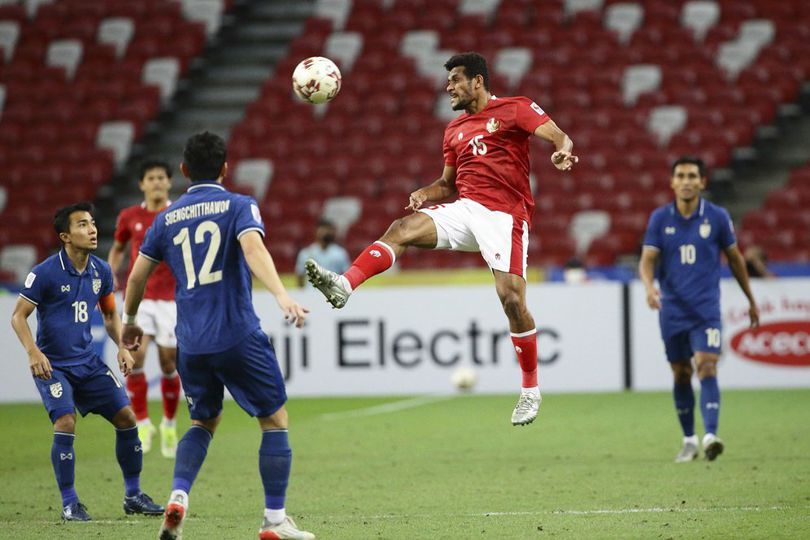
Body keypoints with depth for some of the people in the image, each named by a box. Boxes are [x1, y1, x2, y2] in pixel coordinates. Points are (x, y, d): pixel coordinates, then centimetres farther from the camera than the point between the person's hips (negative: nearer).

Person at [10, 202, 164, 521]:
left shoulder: (101, 272, 3)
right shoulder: (46, 273, -14)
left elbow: (110, 315, 18)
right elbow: (18, 316, -9)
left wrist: (122, 346, 2)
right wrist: (33, 351, -24)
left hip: (88, 361, 6)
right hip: (52, 365, -6)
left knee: (126, 417, 0)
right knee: (65, 424, -22)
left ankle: (133, 496, 15)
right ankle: (69, 504, -8)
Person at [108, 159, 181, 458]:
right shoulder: (129, 217, 4)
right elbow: (117, 248, 20)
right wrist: (111, 275, 6)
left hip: (171, 298, -1)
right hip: (138, 297, 1)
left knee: (168, 363, 2)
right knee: (134, 354, -18)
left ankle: (169, 425, 23)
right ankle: (142, 423, -5)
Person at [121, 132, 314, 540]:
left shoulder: (166, 219, 12)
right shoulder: (239, 206, -1)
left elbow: (137, 276, 15)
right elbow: (253, 249, -20)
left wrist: (129, 321, 32)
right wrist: (281, 295, -32)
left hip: (190, 342, 4)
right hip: (238, 335, -4)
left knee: (203, 422, 22)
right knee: (275, 419, 8)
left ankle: (178, 497, -3)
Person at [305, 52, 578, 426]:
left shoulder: (515, 110, 2)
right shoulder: (454, 130, 21)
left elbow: (560, 137, -8)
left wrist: (563, 152, -33)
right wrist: (425, 193, 4)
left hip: (505, 216, -5)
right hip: (464, 209, 5)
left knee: (512, 299, -13)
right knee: (402, 229, -19)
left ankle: (530, 391, 1)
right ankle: (344, 286, -34)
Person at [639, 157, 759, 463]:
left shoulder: (717, 217, -1)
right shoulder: (660, 218, 1)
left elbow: (735, 258, 10)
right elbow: (647, 260, -3)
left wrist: (751, 300, 15)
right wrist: (649, 287, -25)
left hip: (706, 310, -2)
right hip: (672, 310, 2)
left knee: (706, 369, -18)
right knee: (681, 375, 9)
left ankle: (710, 436, -28)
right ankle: (689, 440, 21)